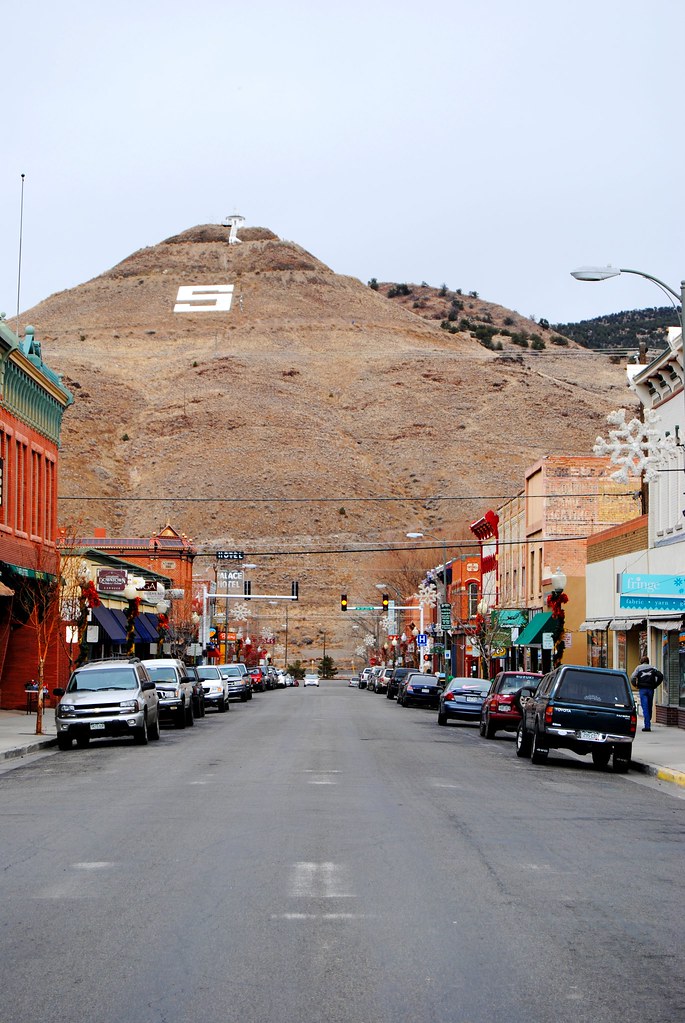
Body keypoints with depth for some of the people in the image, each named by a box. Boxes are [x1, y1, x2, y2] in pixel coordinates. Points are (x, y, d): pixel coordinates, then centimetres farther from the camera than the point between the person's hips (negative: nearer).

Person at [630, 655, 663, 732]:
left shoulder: (639, 667, 5)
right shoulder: (652, 668, 11)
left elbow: (632, 678, -5)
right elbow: (660, 676, 1)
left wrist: (636, 685, 9)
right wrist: (655, 685, 8)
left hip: (642, 689, -2)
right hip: (651, 689, 2)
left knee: (645, 707, -5)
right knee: (649, 707, 12)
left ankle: (647, 726, -13)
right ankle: (648, 724, 18)